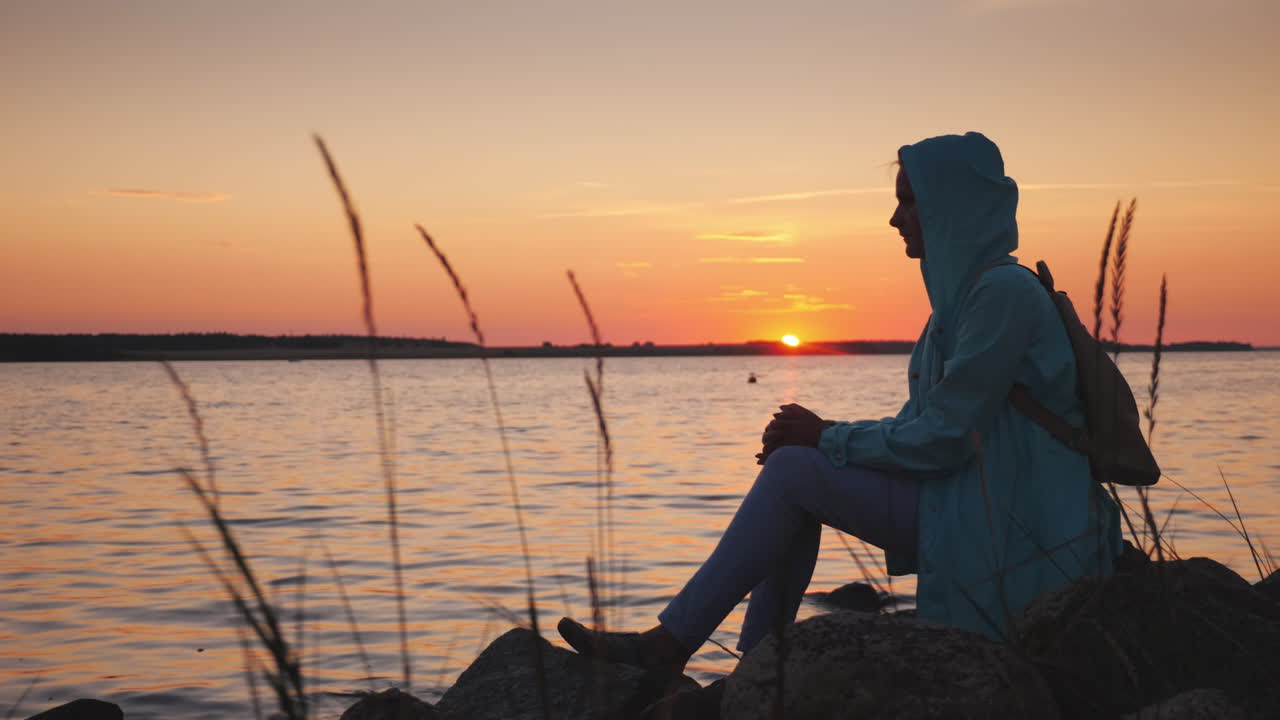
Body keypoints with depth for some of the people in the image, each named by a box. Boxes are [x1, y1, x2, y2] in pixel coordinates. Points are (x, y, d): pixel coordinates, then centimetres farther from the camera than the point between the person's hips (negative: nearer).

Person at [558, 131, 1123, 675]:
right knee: (797, 466, 2)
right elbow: (921, 424, 15)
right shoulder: (965, 290, 15)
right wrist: (816, 439, 2)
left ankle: (669, 643, -6)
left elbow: (943, 437, -19)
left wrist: (827, 438, -7)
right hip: (972, 503, 9)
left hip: (1007, 528, -9)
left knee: (794, 471, -14)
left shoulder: (1003, 291, -17)